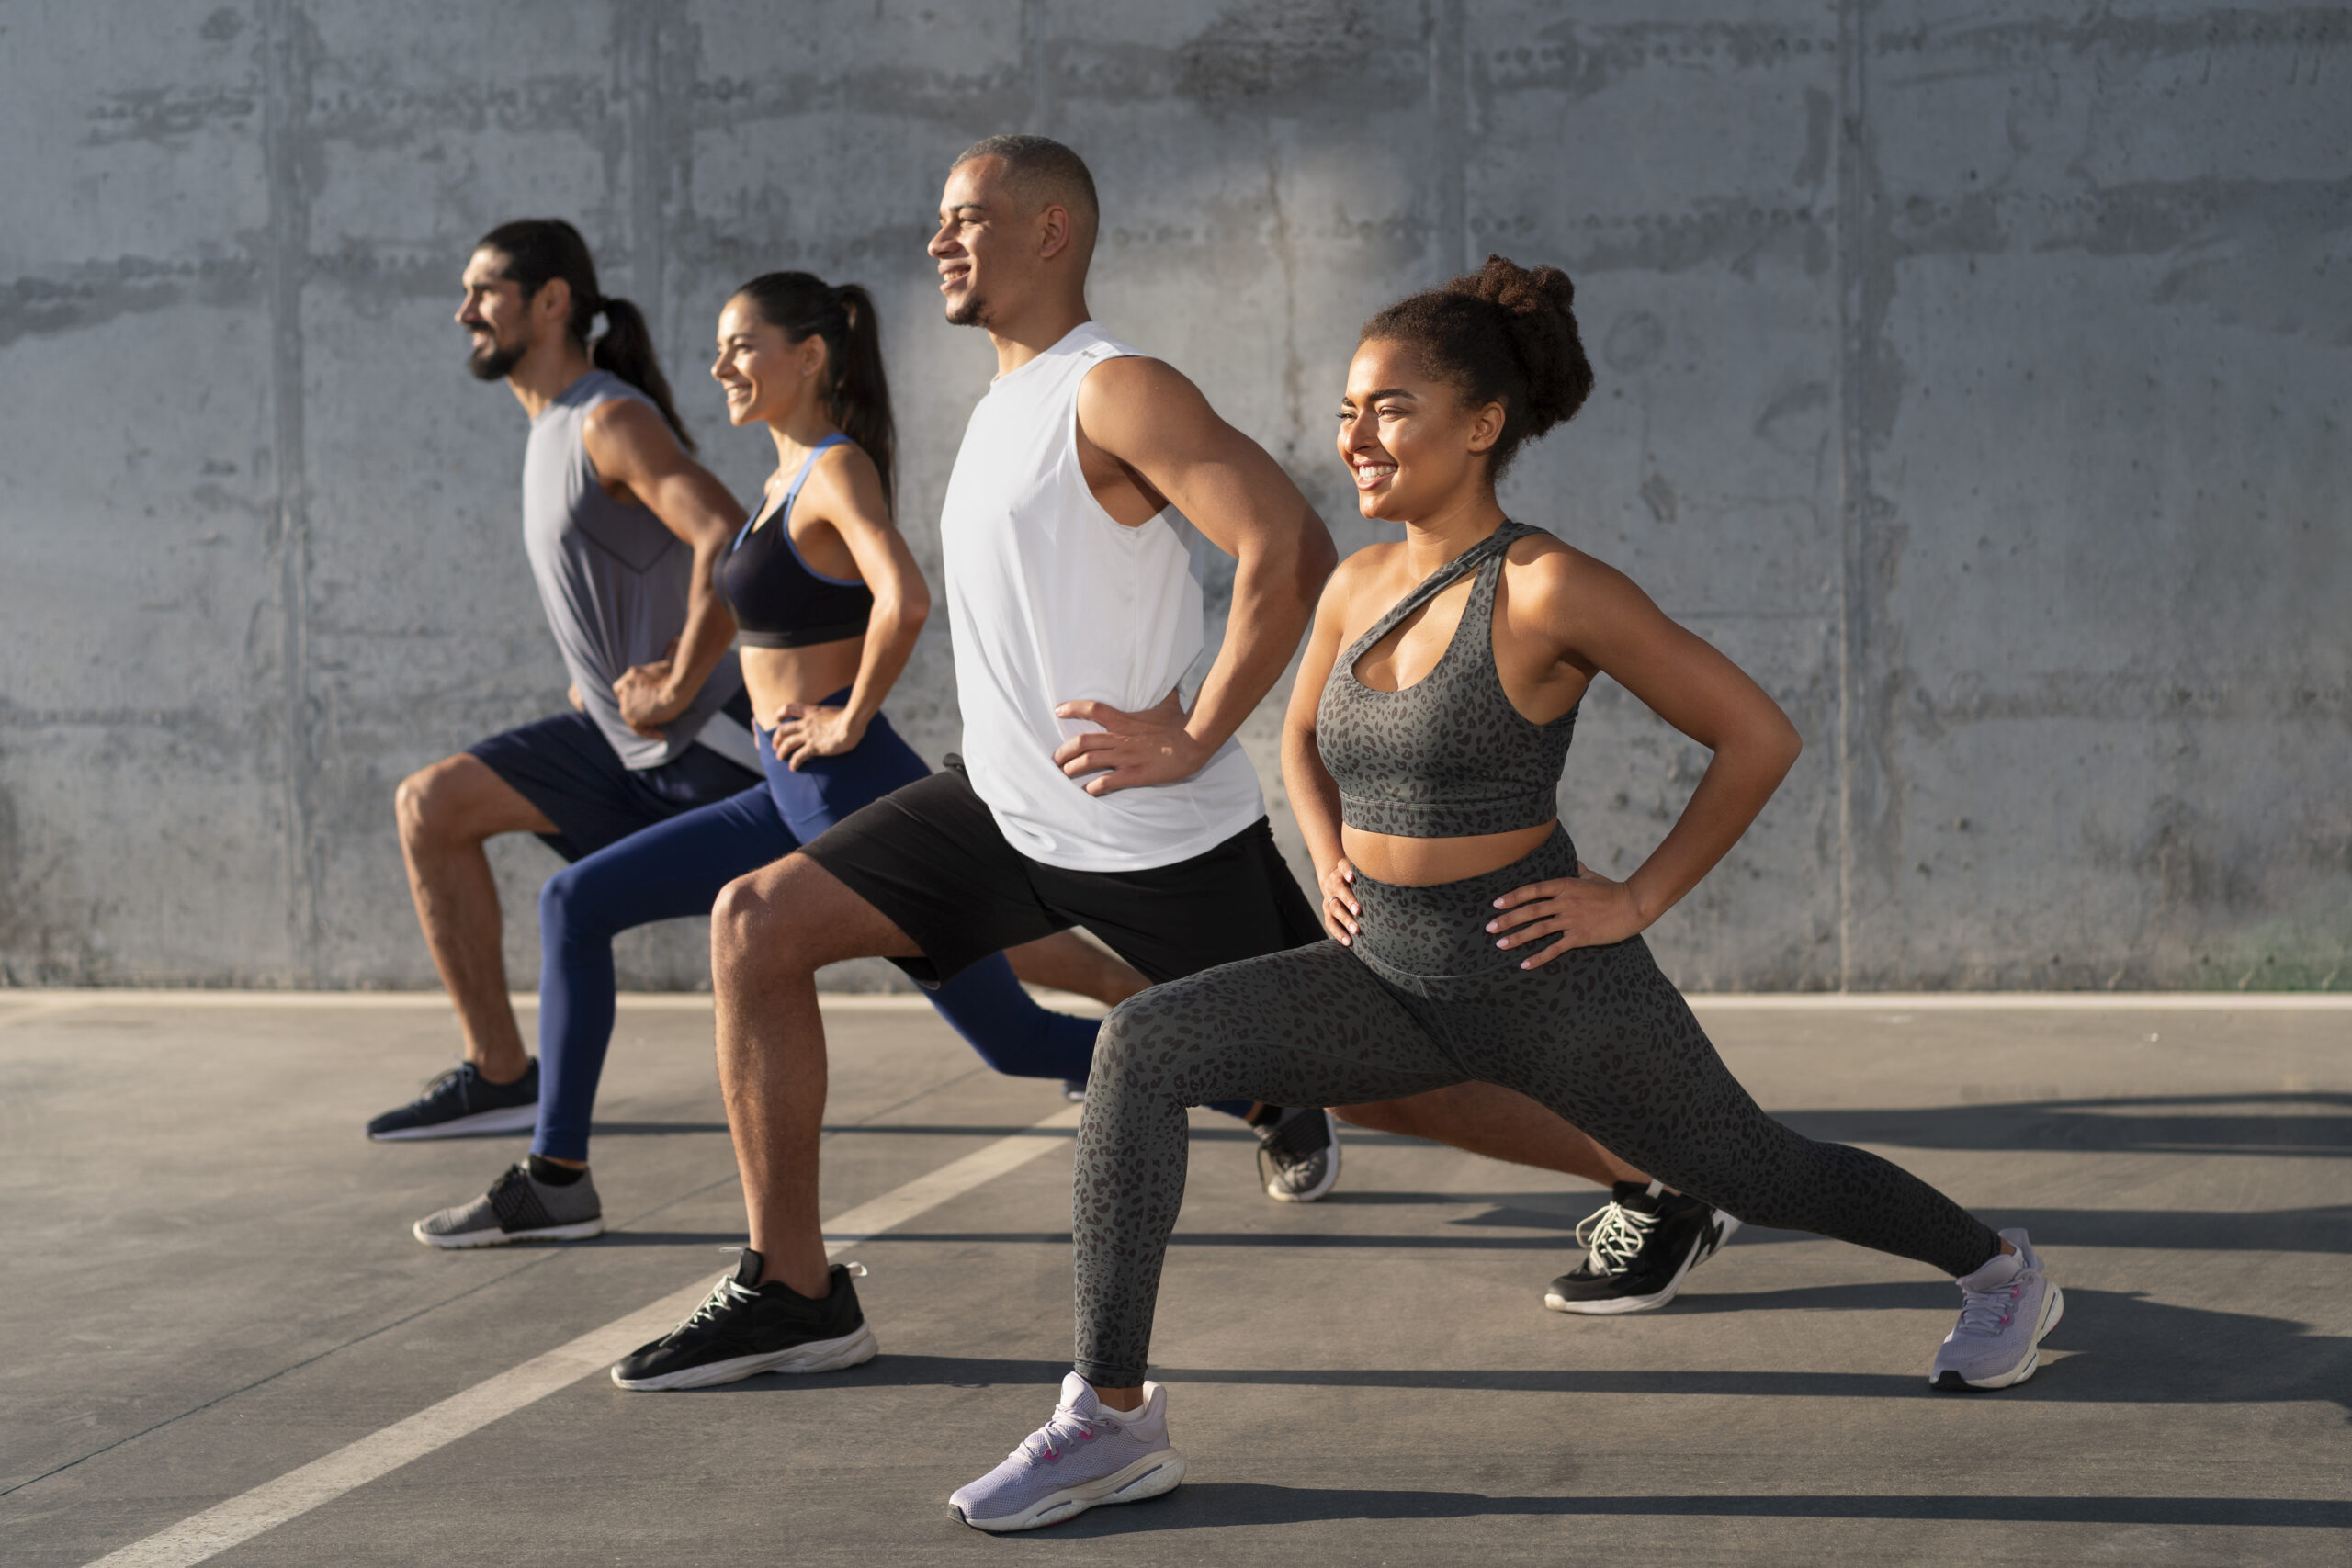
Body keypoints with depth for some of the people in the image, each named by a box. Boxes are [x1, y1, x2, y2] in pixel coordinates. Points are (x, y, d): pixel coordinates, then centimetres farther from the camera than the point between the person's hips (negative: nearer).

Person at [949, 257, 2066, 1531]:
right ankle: (1112, 1417, -14)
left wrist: (1637, 900, -12)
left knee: (1754, 1174, 15)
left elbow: (1757, 735, -14)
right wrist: (1333, 864, 7)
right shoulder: (1358, 587, 2)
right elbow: (1303, 735, 24)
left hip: (1551, 991, -6)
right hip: (1389, 977, 6)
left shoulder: (1552, 591, -18)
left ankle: (2000, 1270, 46)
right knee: (1142, 1046, -16)